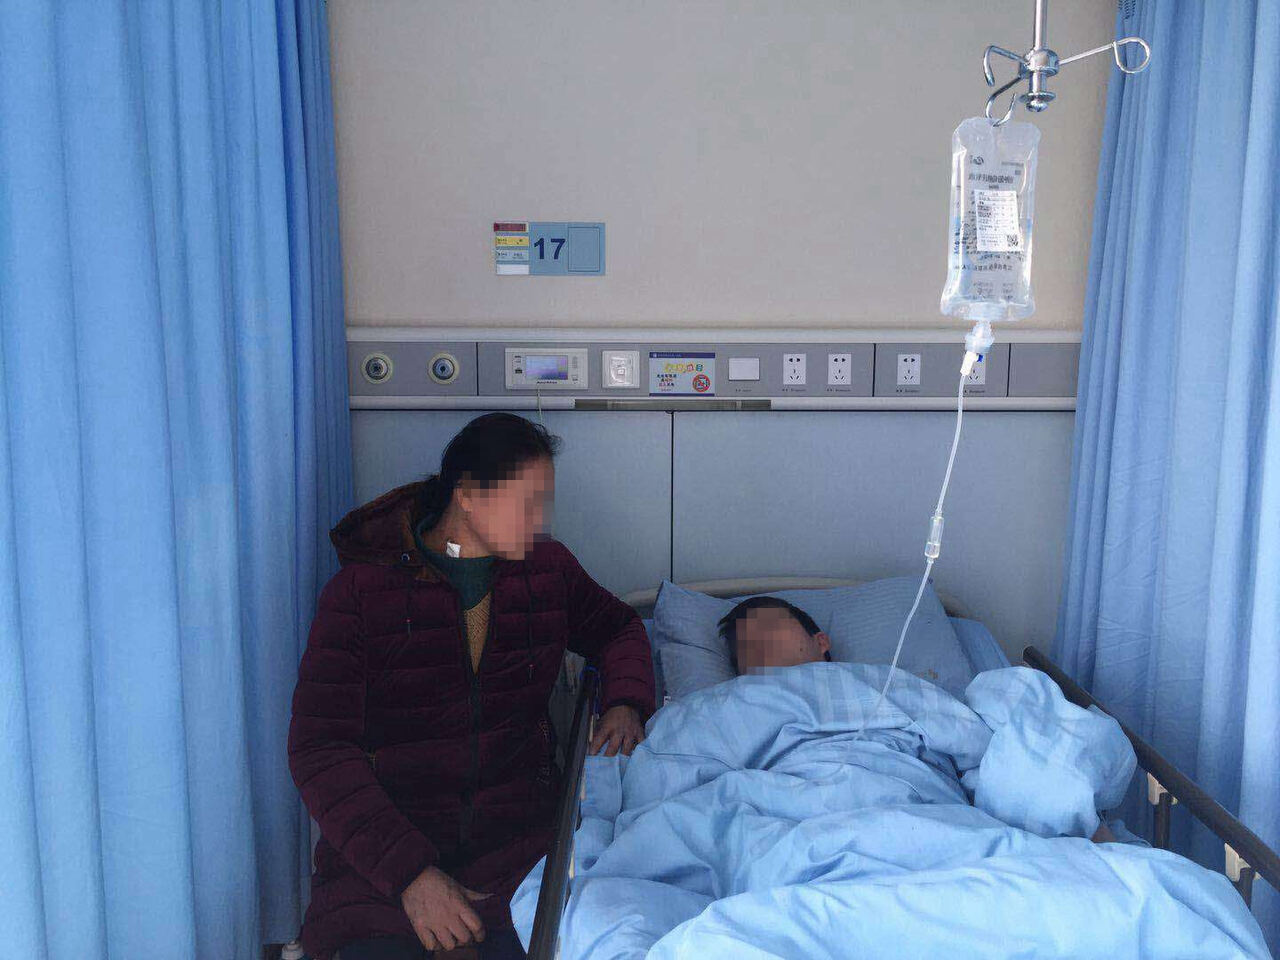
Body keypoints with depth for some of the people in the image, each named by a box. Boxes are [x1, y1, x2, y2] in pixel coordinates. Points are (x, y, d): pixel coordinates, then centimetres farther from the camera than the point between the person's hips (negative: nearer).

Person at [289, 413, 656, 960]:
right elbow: (318, 751, -11)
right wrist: (409, 871, -21)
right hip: (381, 853, -2)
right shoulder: (361, 588, -7)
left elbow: (618, 628, 26)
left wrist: (625, 703, 4)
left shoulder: (548, 567, 6)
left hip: (516, 834, 2)